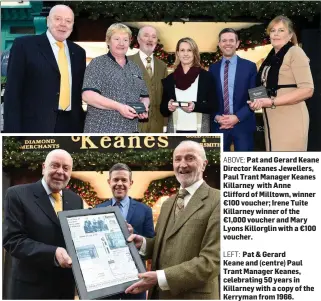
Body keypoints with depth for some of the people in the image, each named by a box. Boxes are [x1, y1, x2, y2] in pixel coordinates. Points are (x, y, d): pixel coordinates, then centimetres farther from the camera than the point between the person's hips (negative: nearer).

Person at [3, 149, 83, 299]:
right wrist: (53, 253, -27)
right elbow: (12, 239, -16)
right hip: (31, 286, -5)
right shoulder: (18, 194, -8)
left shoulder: (76, 200, 8)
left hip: (66, 286, 5)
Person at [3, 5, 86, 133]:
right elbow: (13, 91, -4)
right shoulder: (24, 45, 1)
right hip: (35, 125, -5)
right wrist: (13, 129, -11)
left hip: (70, 125, 5)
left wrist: (83, 123, 10)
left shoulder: (78, 52, 16)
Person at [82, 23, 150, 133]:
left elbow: (144, 96, 21)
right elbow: (87, 95, -13)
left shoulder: (135, 68, 17)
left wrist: (144, 107, -4)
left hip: (130, 130, 6)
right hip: (102, 129, -6)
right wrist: (118, 107, -21)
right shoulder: (98, 63, -1)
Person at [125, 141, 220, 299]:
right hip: (158, 293, 7)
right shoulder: (168, 203, 12)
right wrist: (143, 243, -4)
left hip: (192, 296, -7)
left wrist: (160, 277, -24)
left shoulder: (218, 202, -15)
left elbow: (211, 261, -20)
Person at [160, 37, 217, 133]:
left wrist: (195, 106, -15)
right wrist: (168, 107, -10)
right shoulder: (169, 79, 10)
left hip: (200, 131, -1)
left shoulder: (206, 76, 4)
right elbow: (163, 110, 11)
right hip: (175, 131, 2)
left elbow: (213, 106, 1)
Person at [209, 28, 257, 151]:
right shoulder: (213, 68, 10)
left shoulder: (249, 66, 2)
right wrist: (216, 117, -8)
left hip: (243, 124, -2)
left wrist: (238, 117, -13)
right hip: (218, 125, 2)